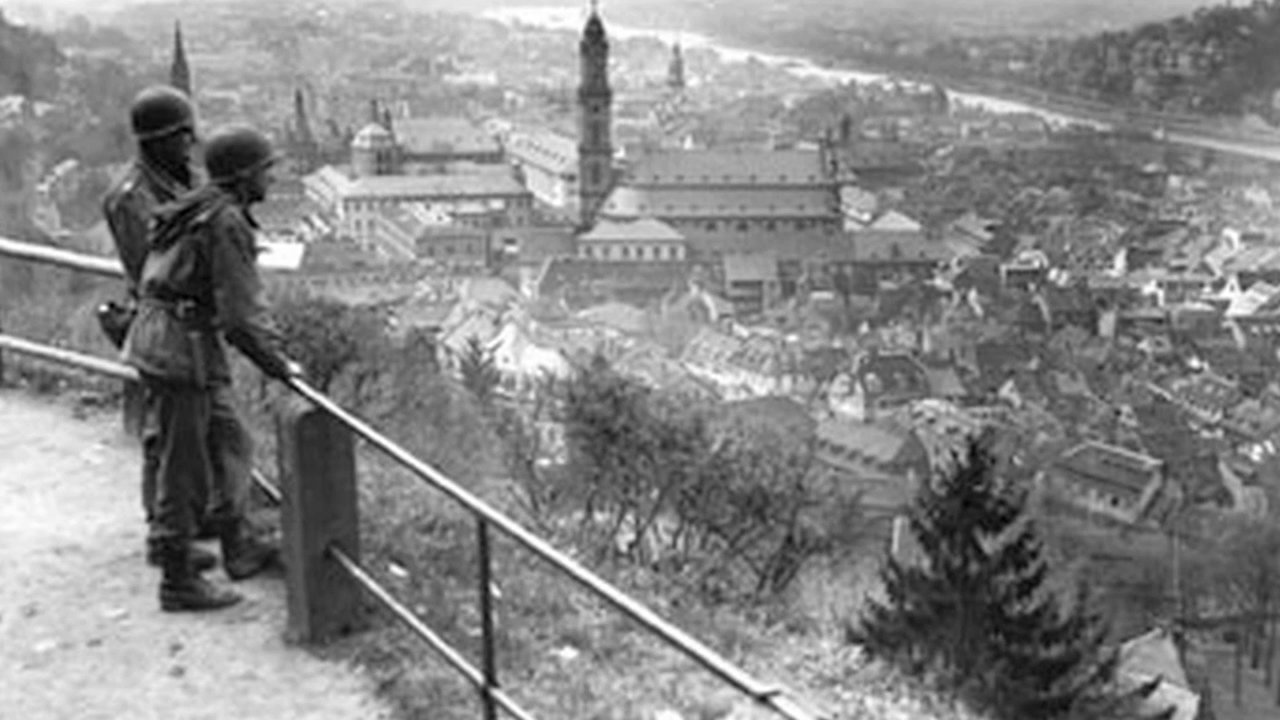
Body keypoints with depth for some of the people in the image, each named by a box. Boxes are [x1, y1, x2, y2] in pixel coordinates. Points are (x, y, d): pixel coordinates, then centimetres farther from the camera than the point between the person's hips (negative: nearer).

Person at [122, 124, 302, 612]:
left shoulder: (202, 210, 13)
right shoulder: (227, 222, -18)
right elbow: (241, 313, -21)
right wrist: (278, 364, -9)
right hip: (180, 349, -10)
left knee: (230, 444, 19)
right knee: (182, 466, 0)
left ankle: (239, 547, 30)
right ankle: (178, 581, 10)